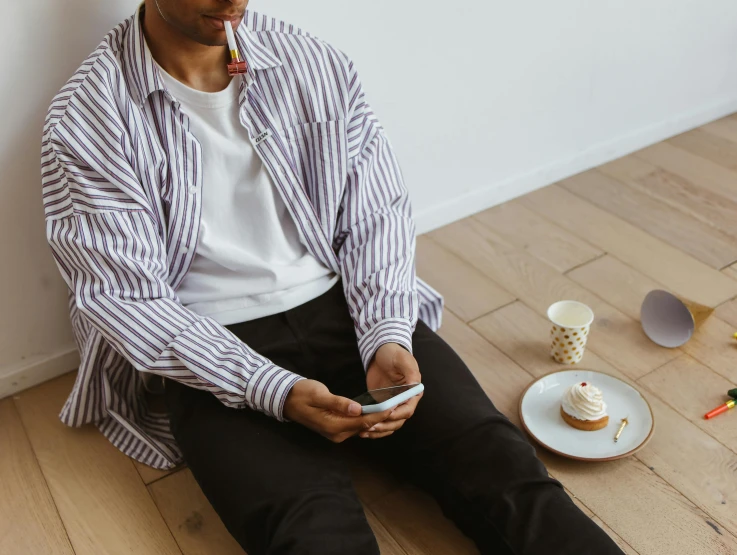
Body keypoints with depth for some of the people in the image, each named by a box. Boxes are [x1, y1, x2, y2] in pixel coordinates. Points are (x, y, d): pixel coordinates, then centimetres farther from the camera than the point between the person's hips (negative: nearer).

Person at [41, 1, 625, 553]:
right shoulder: (88, 119, -6)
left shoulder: (317, 64, 3)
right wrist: (277, 393, -20)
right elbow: (128, 301, -9)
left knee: (500, 465, -19)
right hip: (214, 353, -2)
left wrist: (388, 339, -12)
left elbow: (375, 215, 5)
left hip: (345, 310, 3)